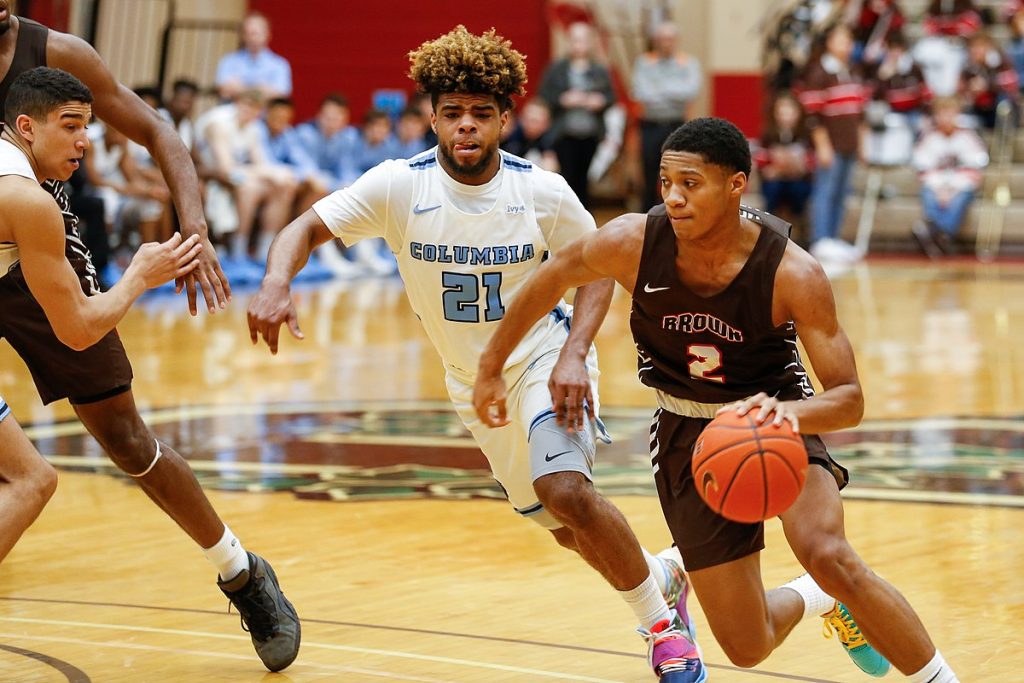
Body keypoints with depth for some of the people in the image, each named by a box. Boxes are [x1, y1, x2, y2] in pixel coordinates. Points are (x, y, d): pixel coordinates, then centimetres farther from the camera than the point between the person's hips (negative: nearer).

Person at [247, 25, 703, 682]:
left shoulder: (542, 192, -19)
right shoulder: (400, 185, -18)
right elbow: (308, 227, -17)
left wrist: (574, 353, -19)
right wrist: (276, 284, -39)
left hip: (542, 356, -3)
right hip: (472, 378, 4)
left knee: (566, 490, -27)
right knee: (563, 525, 13)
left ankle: (664, 624, -7)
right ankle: (662, 573, 43)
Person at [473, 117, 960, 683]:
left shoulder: (793, 274, -26)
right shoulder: (633, 244, -21)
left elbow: (848, 399, -24)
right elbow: (553, 276, 0)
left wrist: (788, 412, -46)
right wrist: (491, 368, 8)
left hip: (778, 418, -2)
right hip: (687, 438, 2)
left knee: (828, 557, -32)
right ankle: (823, 600, 36)